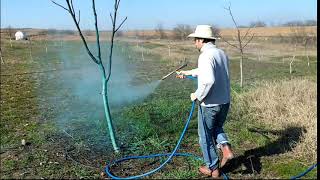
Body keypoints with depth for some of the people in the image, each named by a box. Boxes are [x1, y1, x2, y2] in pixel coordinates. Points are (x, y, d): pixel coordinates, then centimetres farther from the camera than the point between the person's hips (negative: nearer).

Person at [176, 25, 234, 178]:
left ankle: (212, 168, 24)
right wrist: (188, 72, 33)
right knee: (217, 127, 30)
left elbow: (208, 80, -33)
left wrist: (197, 95, -18)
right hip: (225, 102, 8)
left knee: (206, 136, 12)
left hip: (209, 104, -8)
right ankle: (225, 148, 6)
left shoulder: (205, 56, -19)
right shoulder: (222, 53, 9)